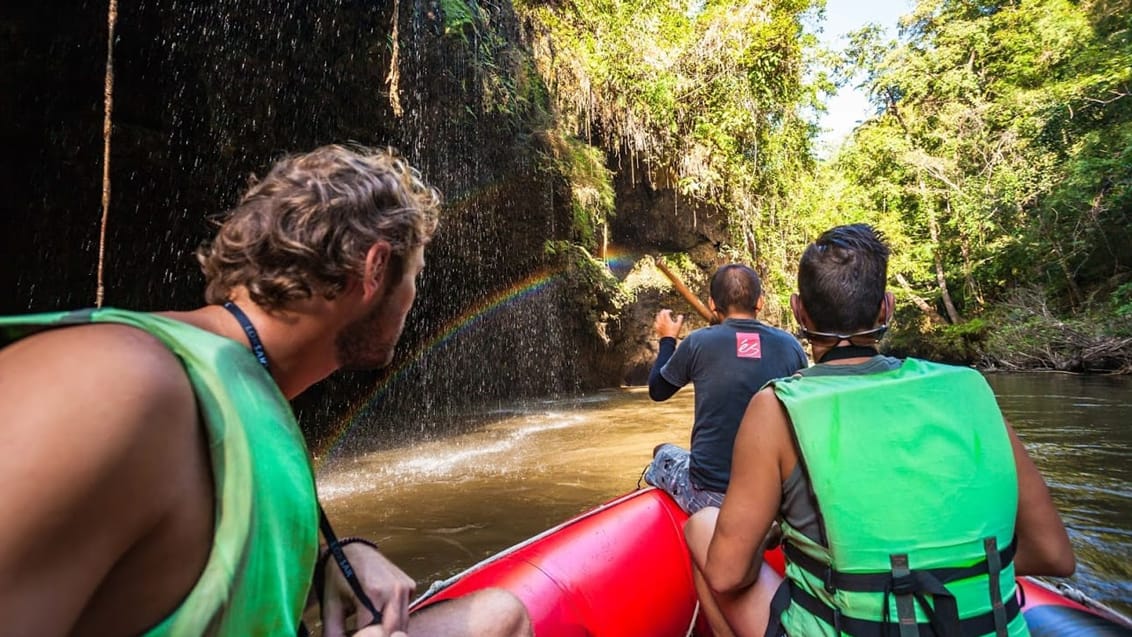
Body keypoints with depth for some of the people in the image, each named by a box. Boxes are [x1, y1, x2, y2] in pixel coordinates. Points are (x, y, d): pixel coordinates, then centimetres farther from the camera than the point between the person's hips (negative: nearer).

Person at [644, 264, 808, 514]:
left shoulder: (698, 343, -9)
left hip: (709, 496, -2)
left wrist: (667, 339, 22)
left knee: (662, 454, 27)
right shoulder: (791, 345, -3)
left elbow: (657, 391, 8)